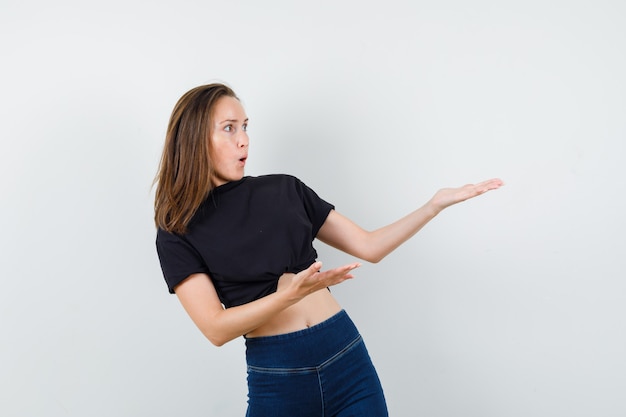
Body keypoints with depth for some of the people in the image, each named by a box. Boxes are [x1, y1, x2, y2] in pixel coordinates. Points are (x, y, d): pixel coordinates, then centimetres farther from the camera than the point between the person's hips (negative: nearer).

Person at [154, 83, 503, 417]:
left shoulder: (285, 190, 7)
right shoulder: (178, 234, -2)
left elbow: (370, 246, 7)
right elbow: (216, 328, -10)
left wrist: (438, 202, -2)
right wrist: (292, 293, -22)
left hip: (350, 360, 3)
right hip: (276, 380, -2)